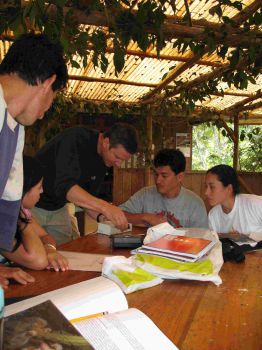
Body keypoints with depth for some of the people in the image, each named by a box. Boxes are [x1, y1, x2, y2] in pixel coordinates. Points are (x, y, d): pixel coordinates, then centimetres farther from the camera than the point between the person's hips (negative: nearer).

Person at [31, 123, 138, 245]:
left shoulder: (103, 161, -3)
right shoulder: (75, 139, -26)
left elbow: (87, 197, 4)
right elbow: (65, 185, -38)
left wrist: (101, 216, -14)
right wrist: (104, 206, -46)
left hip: (57, 207, 7)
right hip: (30, 203, -7)